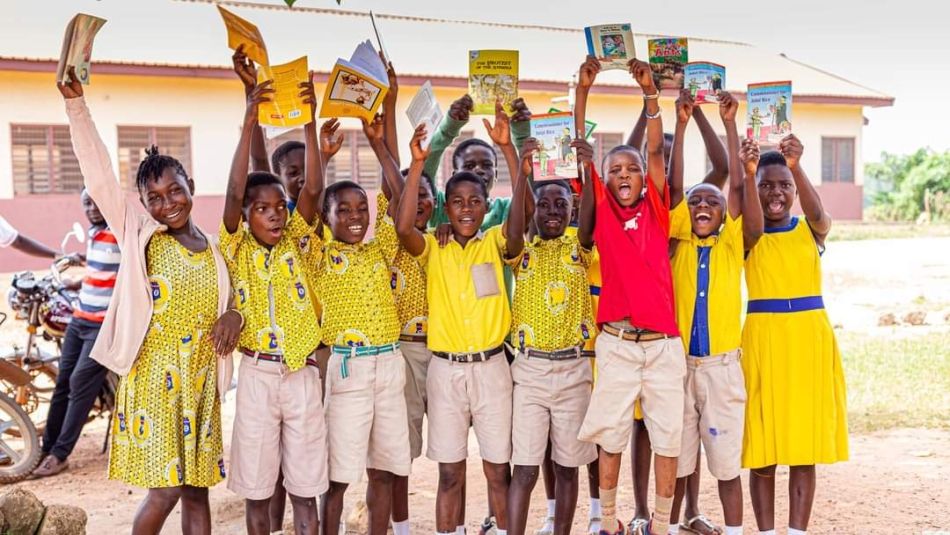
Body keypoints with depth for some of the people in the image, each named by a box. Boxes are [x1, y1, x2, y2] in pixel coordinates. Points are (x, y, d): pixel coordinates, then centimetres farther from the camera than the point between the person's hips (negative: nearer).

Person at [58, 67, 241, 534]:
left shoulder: (216, 249, 9)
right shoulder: (138, 235, -1)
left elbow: (236, 296, 19)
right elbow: (98, 172, -9)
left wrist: (234, 314, -5)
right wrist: (76, 104, -16)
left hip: (201, 380, 4)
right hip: (153, 375, -4)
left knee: (196, 488, 8)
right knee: (165, 490, -6)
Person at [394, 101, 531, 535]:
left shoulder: (495, 244, 2)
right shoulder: (433, 250, 1)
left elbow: (516, 227, -20)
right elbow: (403, 226, -19)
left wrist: (511, 154, -30)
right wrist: (417, 164, -23)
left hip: (491, 367, 0)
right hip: (445, 369, 0)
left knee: (497, 468, 7)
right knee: (449, 471, 7)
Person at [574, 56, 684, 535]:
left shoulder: (656, 210, 6)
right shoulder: (601, 212, 4)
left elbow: (655, 150, -3)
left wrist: (650, 91, -12)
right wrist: (582, 91, -9)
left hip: (663, 342, 1)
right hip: (617, 342, -1)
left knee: (668, 434, 6)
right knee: (610, 434, 7)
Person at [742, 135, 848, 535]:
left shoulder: (811, 230, 5)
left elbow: (818, 213, -18)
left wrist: (796, 167, -35)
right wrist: (745, 173, -40)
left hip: (810, 337, 1)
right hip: (763, 338, -1)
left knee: (805, 445, 5)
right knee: (762, 445, 2)